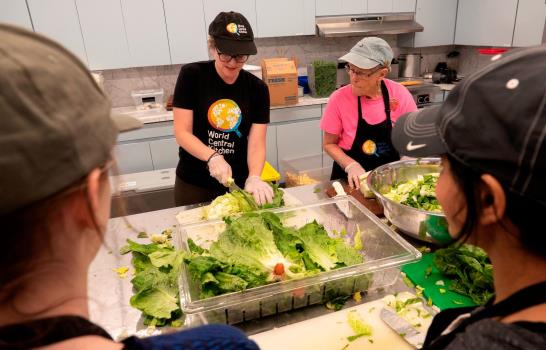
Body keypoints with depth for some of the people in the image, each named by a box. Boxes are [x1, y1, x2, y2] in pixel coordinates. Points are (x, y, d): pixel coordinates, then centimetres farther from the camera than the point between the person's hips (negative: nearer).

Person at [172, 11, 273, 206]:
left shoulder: (257, 89, -5)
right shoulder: (191, 76, -11)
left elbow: (257, 143, -11)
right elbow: (182, 133, -12)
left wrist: (254, 178, -29)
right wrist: (212, 157, -28)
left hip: (239, 184, 2)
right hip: (193, 184, -1)